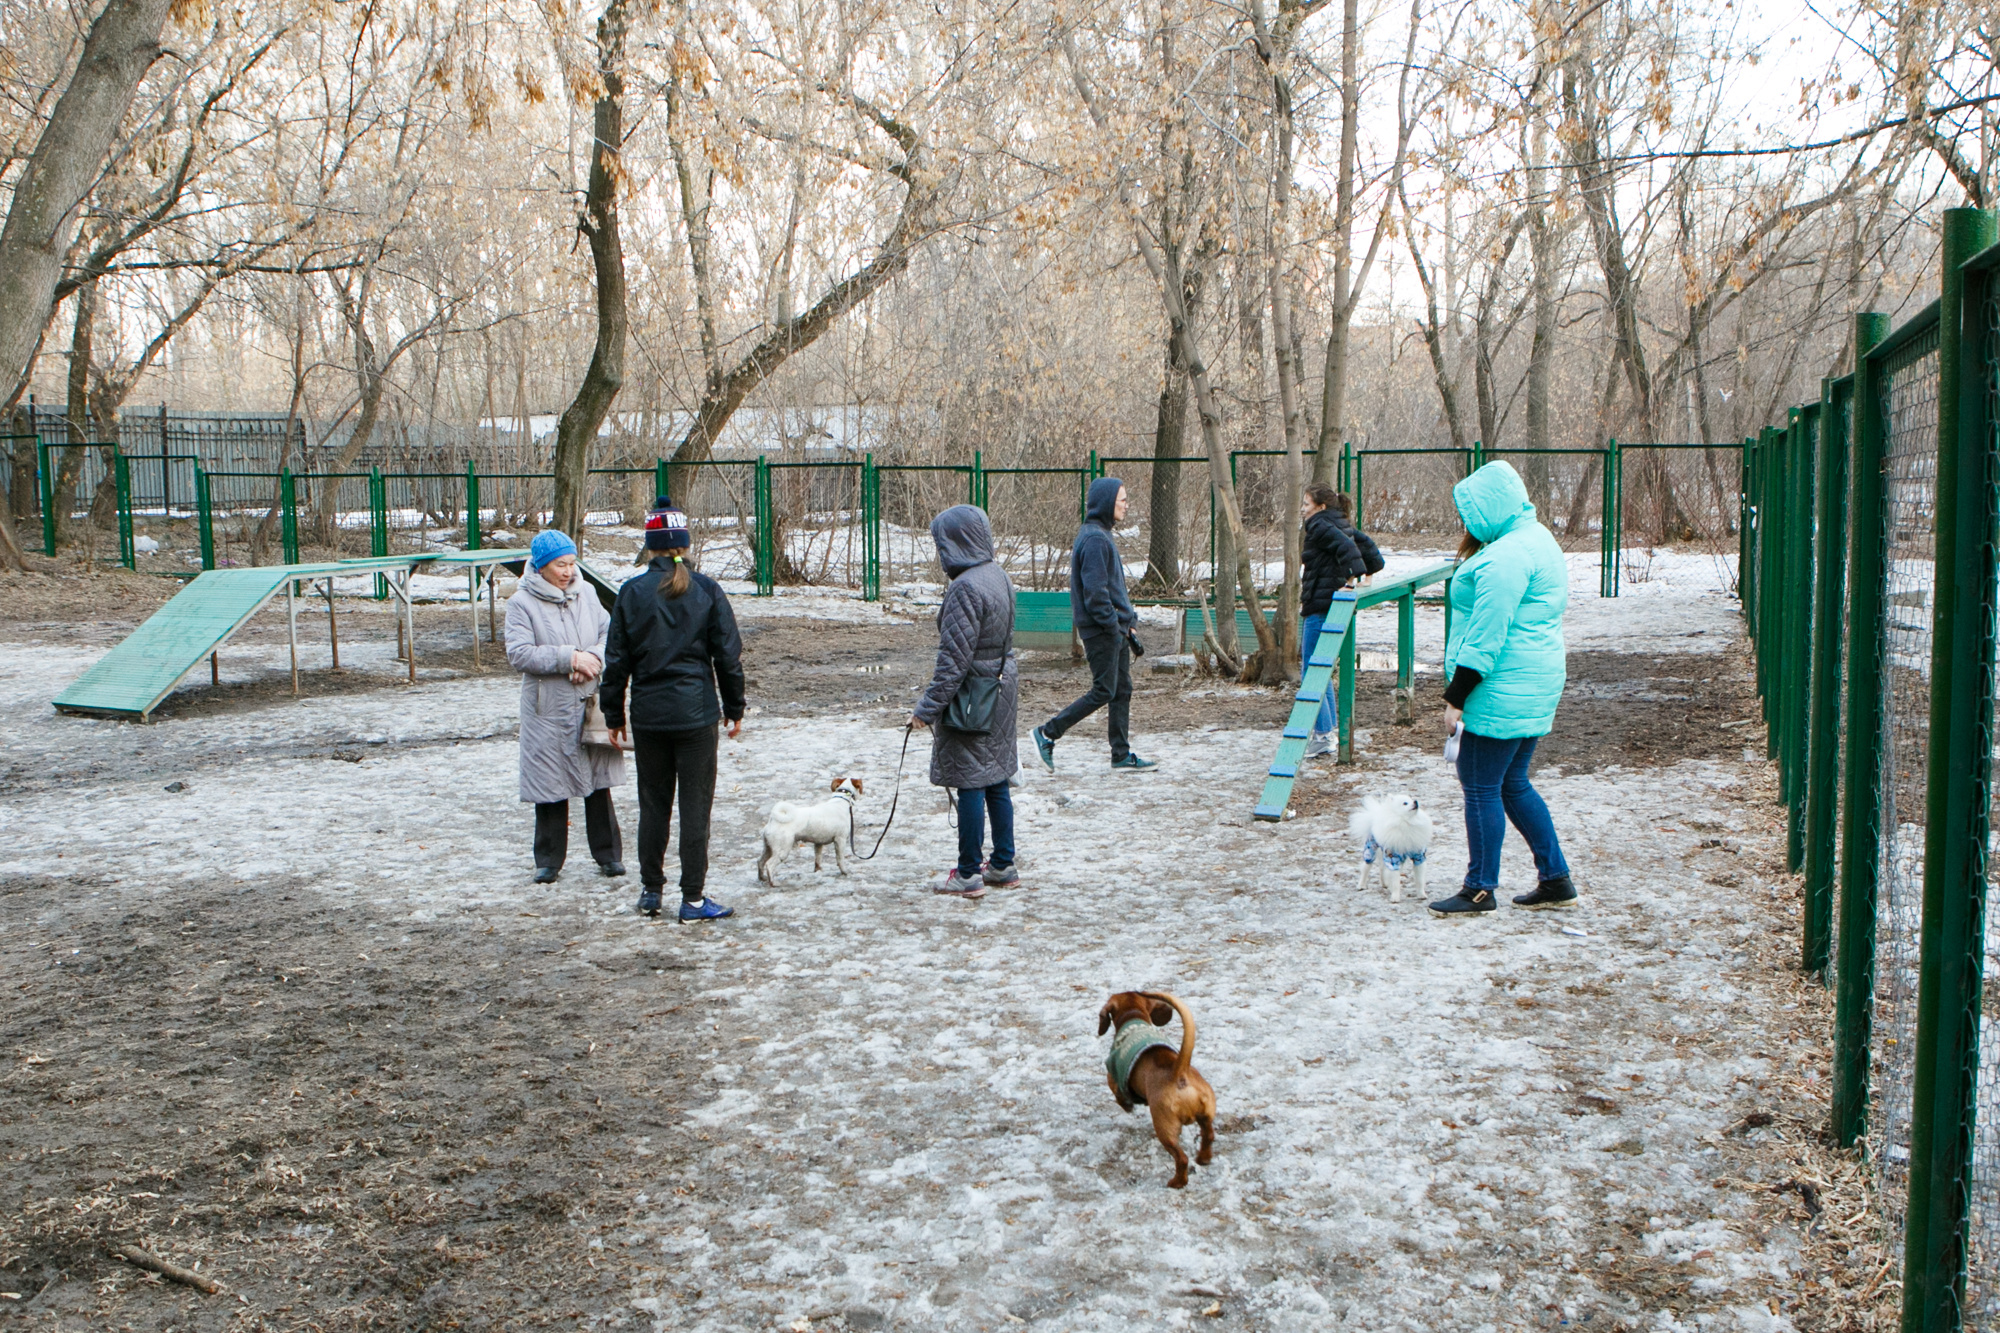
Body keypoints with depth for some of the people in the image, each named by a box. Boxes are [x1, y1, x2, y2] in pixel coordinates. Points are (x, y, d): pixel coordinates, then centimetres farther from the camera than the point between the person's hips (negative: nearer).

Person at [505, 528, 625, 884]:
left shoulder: (585, 594, 7)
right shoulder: (522, 603, -5)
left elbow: (610, 634, 8)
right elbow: (518, 654, -13)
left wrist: (594, 658, -13)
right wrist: (569, 658, -18)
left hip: (591, 705, 3)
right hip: (548, 711, -3)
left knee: (599, 782, 8)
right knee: (550, 787, 5)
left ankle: (608, 854, 20)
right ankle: (548, 861, 18)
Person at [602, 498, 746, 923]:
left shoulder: (631, 592, -1)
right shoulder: (706, 590, -3)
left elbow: (617, 660, 2)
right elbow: (728, 655, -1)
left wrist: (613, 716, 11)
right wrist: (735, 708, 10)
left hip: (648, 715, 2)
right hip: (696, 712, -2)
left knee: (653, 804, 13)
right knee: (695, 805, 3)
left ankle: (650, 891, 21)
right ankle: (693, 899, 5)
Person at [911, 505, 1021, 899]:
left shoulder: (965, 588, -21)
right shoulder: (998, 575, 7)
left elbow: (955, 658, -22)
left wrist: (928, 708, -16)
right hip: (1003, 688, 9)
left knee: (970, 785, -1)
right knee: (996, 782, 15)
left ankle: (968, 874, 7)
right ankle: (1003, 866, 23)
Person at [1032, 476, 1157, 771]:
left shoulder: (1101, 535, 16)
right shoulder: (1095, 539, -17)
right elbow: (1095, 592, -22)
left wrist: (1128, 626, 19)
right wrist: (1115, 626, -17)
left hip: (1114, 628, 10)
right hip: (1102, 632, -10)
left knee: (1122, 691, 11)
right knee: (1104, 691, -5)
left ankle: (1122, 755, 17)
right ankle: (1047, 733, 2)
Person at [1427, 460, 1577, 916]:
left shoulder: (1504, 557, -20)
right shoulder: (1537, 539, 14)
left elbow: (1486, 635, -22)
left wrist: (1456, 698, -19)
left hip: (1502, 692, -11)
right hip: (1532, 688, 11)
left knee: (1481, 786, -1)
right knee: (1513, 784, 17)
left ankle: (1480, 889, 8)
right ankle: (1556, 880, 22)